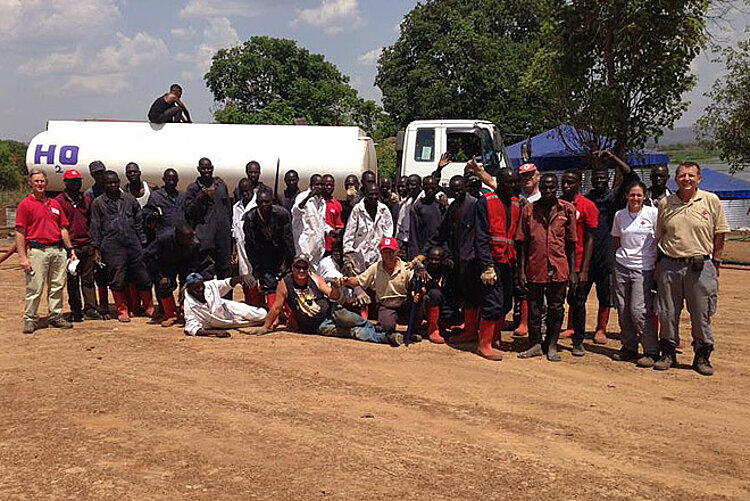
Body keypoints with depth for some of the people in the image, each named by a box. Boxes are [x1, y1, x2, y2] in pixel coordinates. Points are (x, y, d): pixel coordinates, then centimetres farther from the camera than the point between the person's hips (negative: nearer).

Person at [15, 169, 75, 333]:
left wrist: (71, 249, 13)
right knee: (35, 287, -5)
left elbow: (63, 228, 19)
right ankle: (29, 319, 5)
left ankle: (55, 316, 19)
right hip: (37, 250, -5)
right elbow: (20, 233, -5)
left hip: (58, 250, 5)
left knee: (57, 286, 9)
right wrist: (23, 257, -12)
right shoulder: (25, 205, -1)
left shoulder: (55, 204, 16)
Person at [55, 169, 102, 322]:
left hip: (87, 246, 4)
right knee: (73, 281, 4)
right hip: (70, 246, -4)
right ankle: (76, 311, 12)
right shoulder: (59, 201, -1)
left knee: (88, 279, 7)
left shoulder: (86, 200, 15)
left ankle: (90, 310, 11)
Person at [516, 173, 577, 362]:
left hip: (558, 269, 0)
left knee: (556, 309, 7)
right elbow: (522, 243, 4)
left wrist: (573, 271, 1)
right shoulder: (529, 210, 3)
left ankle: (552, 346, 20)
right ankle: (535, 344, 22)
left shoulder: (567, 209, 3)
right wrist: (521, 270, -1)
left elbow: (571, 242, 5)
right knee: (534, 309, 8)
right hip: (535, 268, 0)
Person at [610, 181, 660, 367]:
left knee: (638, 310, -11)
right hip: (622, 266, 4)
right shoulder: (619, 215, 7)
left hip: (644, 268, -4)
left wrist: (659, 266, -2)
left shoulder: (653, 213, -4)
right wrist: (618, 259, 14)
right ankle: (628, 348, 19)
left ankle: (651, 351, 2)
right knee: (623, 309, 4)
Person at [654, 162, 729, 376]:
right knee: (667, 313, 7)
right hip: (669, 264, 2)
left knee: (701, 315, 4)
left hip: (700, 266, -2)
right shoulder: (665, 203, 7)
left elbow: (719, 235, 5)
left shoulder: (712, 201, 1)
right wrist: (658, 264, 9)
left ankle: (702, 356, 18)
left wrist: (715, 263, 3)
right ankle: (668, 353, 20)